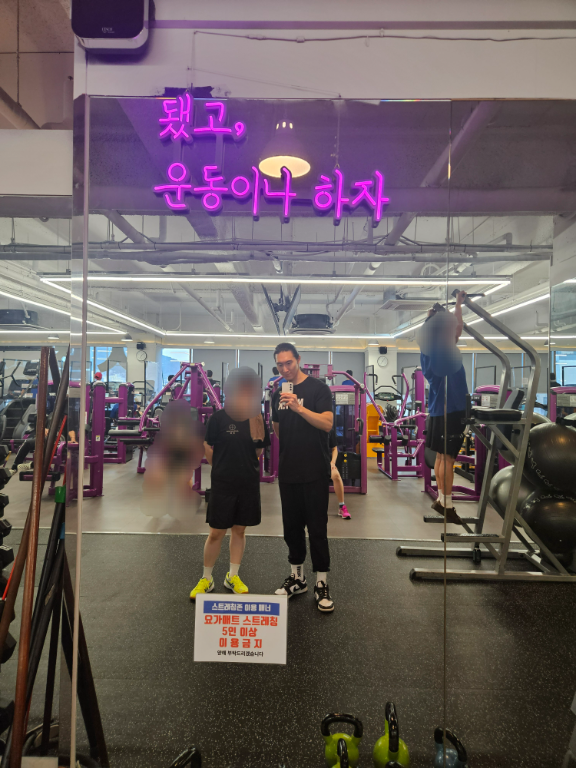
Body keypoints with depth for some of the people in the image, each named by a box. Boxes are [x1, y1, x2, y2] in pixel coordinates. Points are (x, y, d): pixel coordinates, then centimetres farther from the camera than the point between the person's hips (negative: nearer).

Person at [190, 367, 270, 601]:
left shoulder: (257, 419, -1)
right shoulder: (220, 417, -10)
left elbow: (259, 454, 4)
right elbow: (207, 448, 0)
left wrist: (257, 437, -12)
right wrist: (223, 469, 6)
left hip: (248, 483, 3)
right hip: (222, 484, -3)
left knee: (239, 530, 14)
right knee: (216, 533, 5)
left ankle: (232, 576, 31)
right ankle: (206, 578, 24)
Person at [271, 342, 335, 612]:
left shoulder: (318, 388, -7)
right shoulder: (278, 393, 11)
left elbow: (327, 423, -19)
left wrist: (299, 407, -28)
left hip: (314, 471, -6)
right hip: (288, 471, 6)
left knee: (317, 527, 1)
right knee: (292, 526, 14)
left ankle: (322, 583, 14)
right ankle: (297, 578, 29)